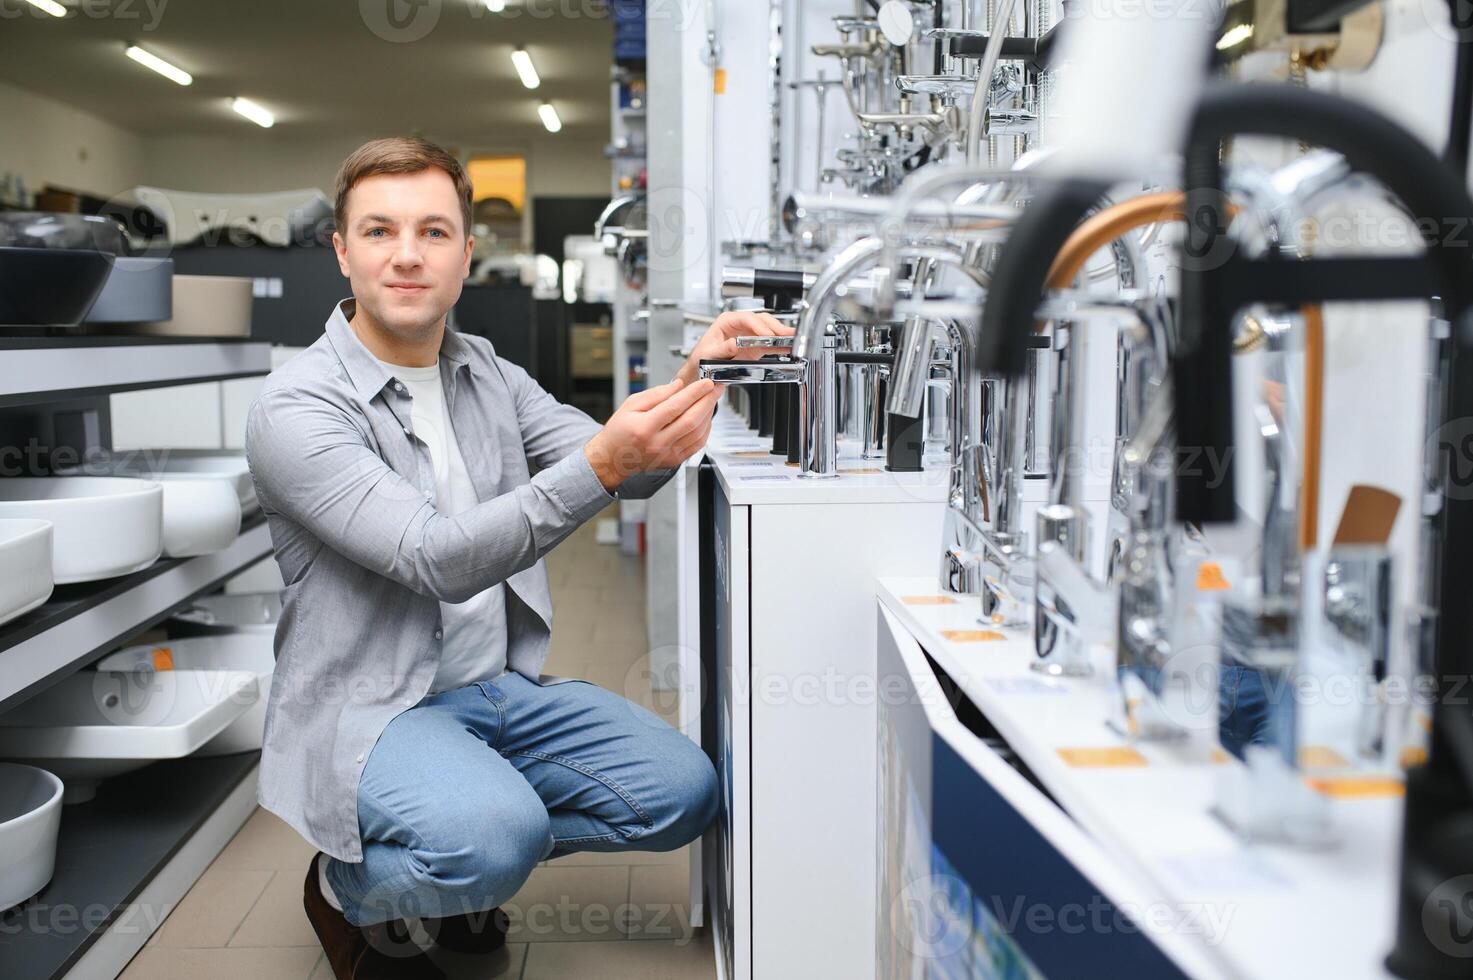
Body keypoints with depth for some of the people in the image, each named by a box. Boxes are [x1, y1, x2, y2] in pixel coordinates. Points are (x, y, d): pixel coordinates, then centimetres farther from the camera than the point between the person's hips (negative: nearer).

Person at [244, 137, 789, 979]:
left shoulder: (488, 375, 7)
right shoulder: (296, 408, -16)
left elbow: (626, 474, -1)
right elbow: (436, 561, -27)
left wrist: (694, 380, -21)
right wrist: (602, 460, -39)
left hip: (502, 687, 7)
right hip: (371, 707, -6)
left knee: (682, 791, -7)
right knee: (497, 838, -33)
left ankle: (466, 854, 15)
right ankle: (352, 890, 3)